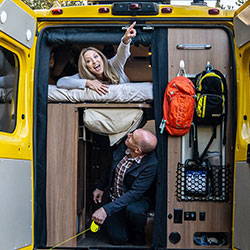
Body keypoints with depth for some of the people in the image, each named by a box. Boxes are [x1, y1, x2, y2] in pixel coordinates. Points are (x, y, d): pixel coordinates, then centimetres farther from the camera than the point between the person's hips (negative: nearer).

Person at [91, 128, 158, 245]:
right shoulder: (123, 147, -13)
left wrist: (106, 209, -35)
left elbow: (135, 193, -30)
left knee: (133, 210, -38)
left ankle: (138, 238, -5)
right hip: (113, 198, 4)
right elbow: (111, 168, 9)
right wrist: (101, 187, 11)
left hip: (137, 200, -3)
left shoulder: (150, 165, -29)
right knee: (118, 239, -12)